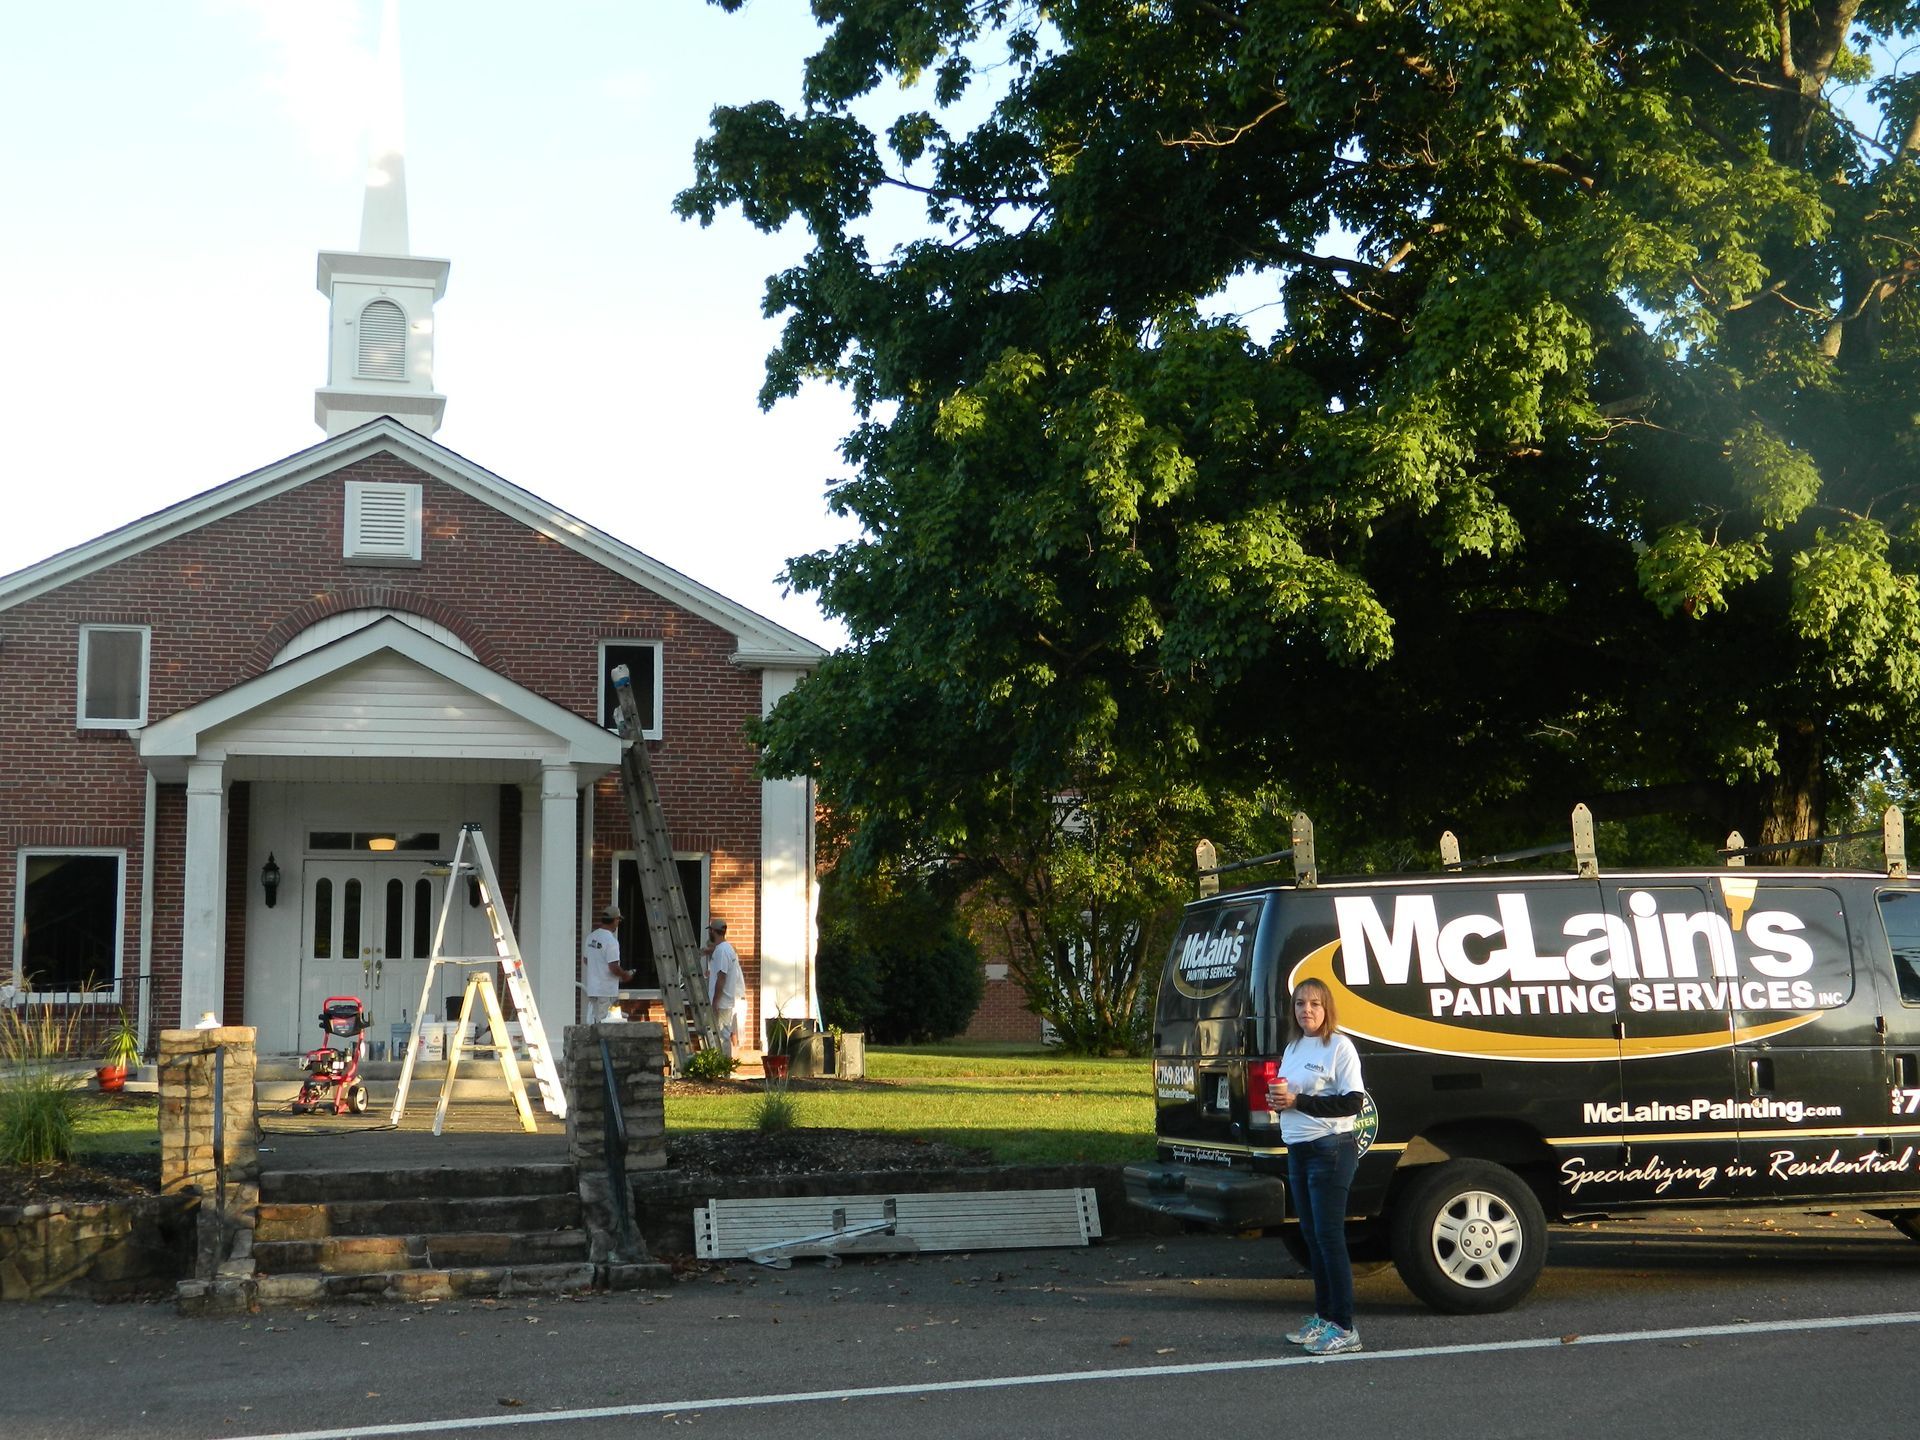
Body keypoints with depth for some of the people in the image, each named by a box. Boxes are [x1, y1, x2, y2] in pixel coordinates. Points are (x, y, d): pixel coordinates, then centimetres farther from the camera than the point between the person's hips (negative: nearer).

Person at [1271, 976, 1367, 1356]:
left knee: (1329, 1237, -8)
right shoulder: (1293, 1047, 15)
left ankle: (1344, 1328, -5)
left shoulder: (1339, 1046, -9)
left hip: (1330, 1150, -8)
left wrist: (1299, 1101, -18)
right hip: (1298, 1150, 8)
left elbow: (1352, 1103, -16)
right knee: (1311, 1236, 12)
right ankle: (1323, 1317, 21)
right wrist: (1279, 1100, 0)